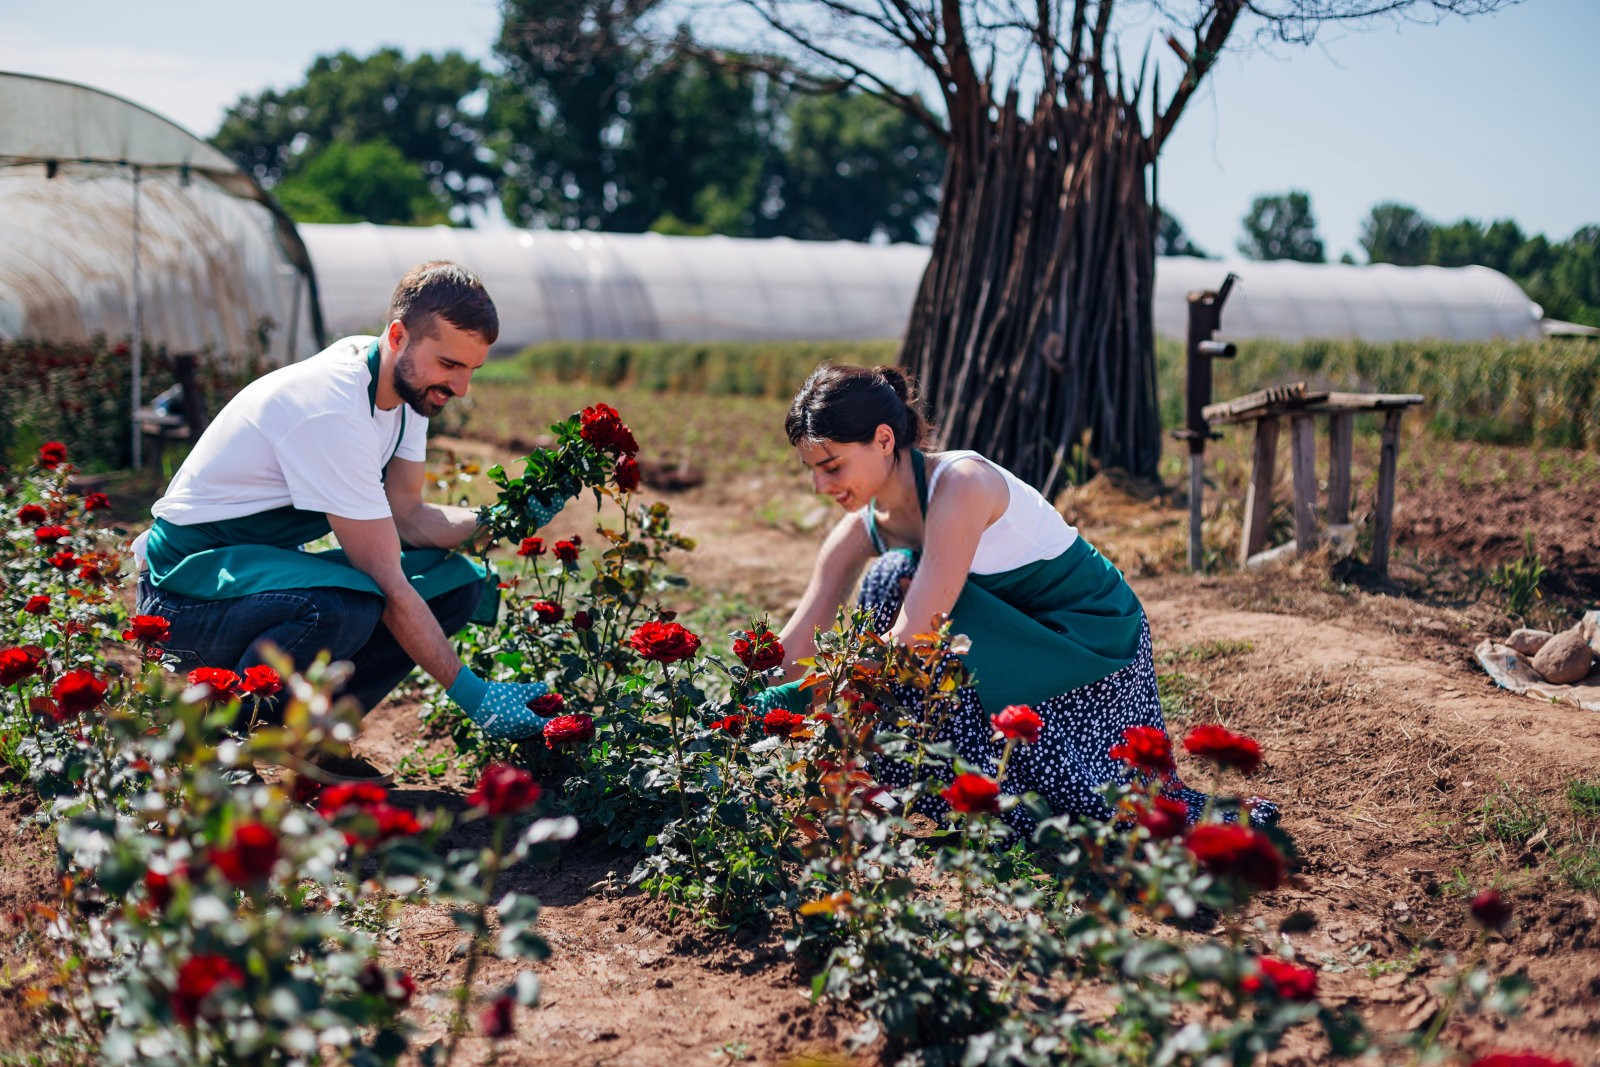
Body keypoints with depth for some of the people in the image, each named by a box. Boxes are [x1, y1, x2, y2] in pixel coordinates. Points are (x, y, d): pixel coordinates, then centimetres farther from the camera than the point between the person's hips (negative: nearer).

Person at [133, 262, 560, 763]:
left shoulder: (406, 381, -1)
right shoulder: (331, 411, -29)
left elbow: (407, 518, 2)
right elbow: (386, 582, -27)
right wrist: (471, 693, -26)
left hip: (270, 563, 9)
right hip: (185, 586, -9)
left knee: (458, 584, -4)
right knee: (344, 607, -38)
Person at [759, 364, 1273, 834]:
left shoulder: (961, 484, -28)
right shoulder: (864, 527, -7)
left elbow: (911, 637, -34)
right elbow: (795, 650, -7)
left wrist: (786, 699, -35)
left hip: (1092, 635, -6)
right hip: (1006, 645, 6)